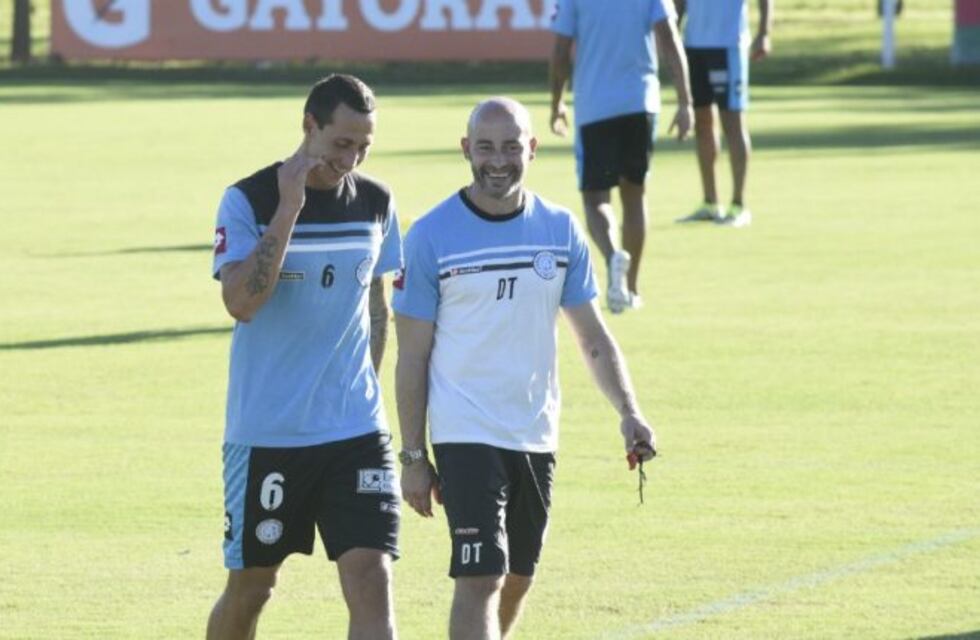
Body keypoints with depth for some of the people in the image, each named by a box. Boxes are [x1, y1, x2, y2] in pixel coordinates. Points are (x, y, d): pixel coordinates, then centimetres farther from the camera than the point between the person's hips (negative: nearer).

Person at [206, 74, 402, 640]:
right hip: (265, 431, -3)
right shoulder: (248, 200, -8)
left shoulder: (376, 202, 5)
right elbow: (242, 301, -22)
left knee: (372, 583, -11)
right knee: (250, 587, 9)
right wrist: (289, 208, -25)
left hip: (358, 429, 3)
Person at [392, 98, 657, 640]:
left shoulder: (560, 230, 4)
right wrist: (412, 456, -5)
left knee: (516, 581, 14)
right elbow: (413, 355, -4)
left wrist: (628, 411, -5)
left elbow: (593, 336, 10)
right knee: (480, 579, -15)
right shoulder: (431, 237, -7)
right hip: (466, 436, -5)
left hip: (537, 437, 5)